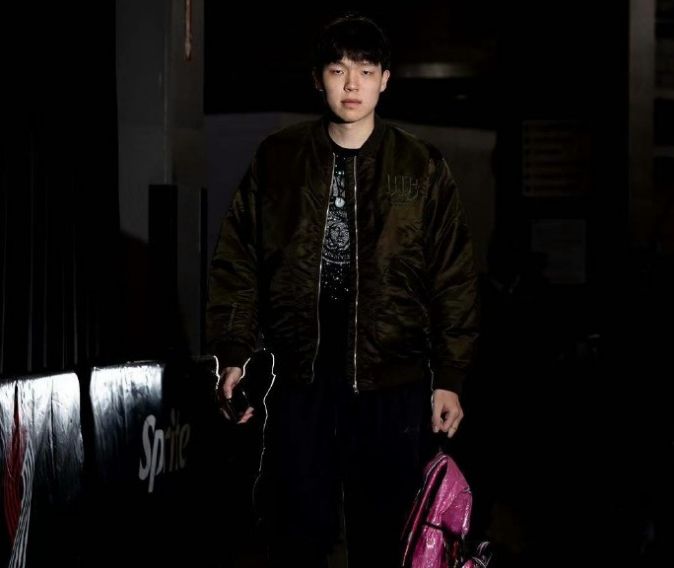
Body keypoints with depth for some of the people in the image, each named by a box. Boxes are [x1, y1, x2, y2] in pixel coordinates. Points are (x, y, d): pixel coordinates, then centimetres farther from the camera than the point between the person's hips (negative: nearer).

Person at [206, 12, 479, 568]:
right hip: (301, 381, 1)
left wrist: (450, 378, 0)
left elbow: (453, 279, 2)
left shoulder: (422, 168, 2)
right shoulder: (277, 159, 4)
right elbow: (237, 262, 6)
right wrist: (233, 358, 0)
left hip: (393, 384, 0)